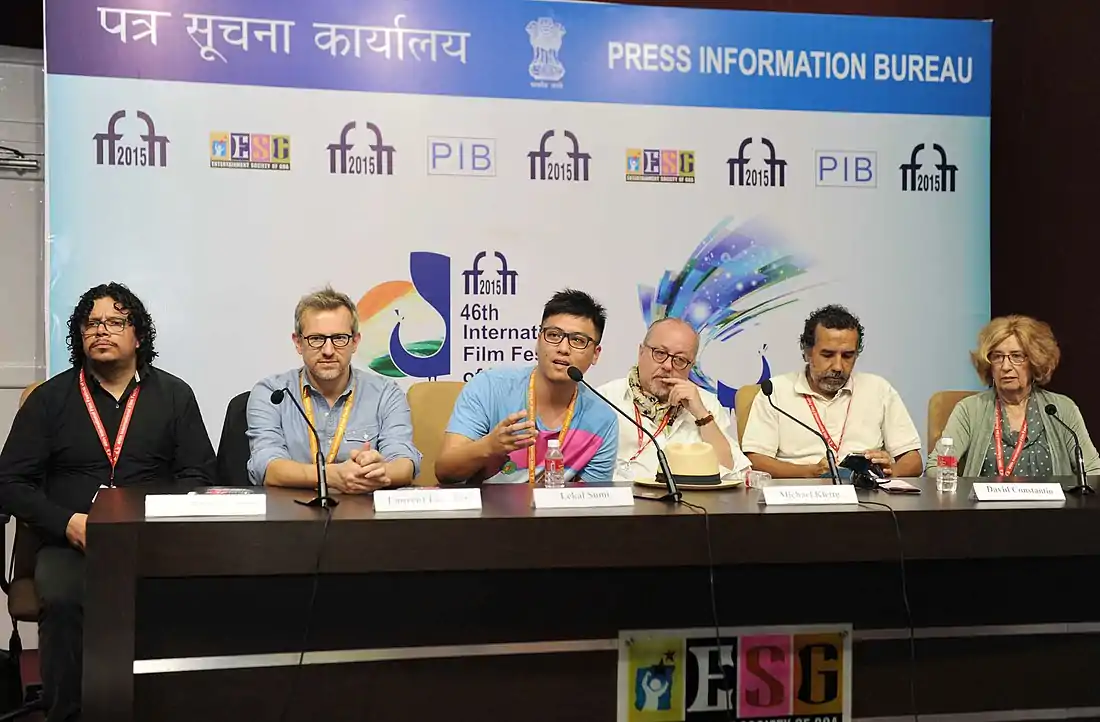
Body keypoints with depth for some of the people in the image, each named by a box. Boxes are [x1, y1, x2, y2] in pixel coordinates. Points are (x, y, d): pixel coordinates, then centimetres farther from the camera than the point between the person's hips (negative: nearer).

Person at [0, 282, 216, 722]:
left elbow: (199, 474, 7)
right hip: (69, 545, 0)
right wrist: (68, 523, -9)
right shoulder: (49, 399, 12)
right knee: (62, 599, -33)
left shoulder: (174, 395, 12)